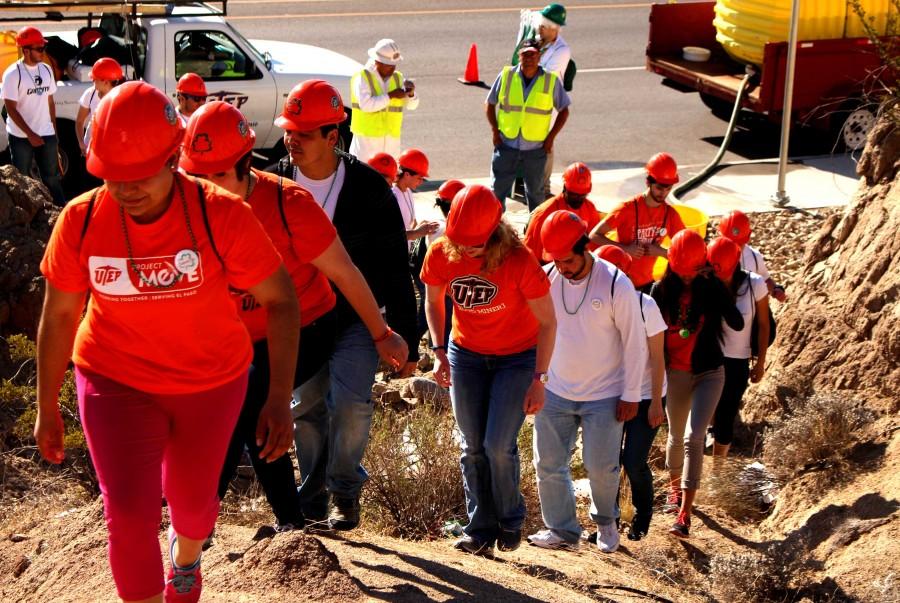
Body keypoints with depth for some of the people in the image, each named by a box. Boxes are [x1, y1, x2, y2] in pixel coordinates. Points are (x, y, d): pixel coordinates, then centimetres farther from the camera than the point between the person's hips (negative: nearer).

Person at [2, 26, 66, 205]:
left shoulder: (46, 70, 4)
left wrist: (54, 130, 10)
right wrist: (30, 135, -17)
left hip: (46, 134, 5)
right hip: (21, 137, -5)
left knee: (52, 177, 11)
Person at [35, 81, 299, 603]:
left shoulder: (222, 216, -24)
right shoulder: (81, 222, -17)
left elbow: (280, 300, -16)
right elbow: (59, 315, -4)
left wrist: (280, 398, -21)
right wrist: (47, 407, 3)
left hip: (211, 382, 0)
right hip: (117, 383, 0)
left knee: (193, 497, 20)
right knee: (130, 512, -10)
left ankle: (186, 557, 57)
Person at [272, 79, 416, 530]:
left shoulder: (368, 188, -12)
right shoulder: (276, 184, -5)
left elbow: (395, 270, -7)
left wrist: (405, 340, -7)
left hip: (357, 318, -3)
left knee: (349, 402, -18)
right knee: (306, 408, 7)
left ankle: (346, 490, 5)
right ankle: (312, 500, 24)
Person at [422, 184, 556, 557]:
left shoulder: (519, 261, -27)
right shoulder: (440, 254, -17)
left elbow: (547, 322, -17)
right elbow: (433, 301, 4)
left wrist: (538, 379, -19)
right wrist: (439, 352, -6)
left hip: (517, 358, -4)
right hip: (466, 354, 4)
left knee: (498, 445, -10)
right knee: (472, 447, 5)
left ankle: (511, 520, 15)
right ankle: (481, 529, 18)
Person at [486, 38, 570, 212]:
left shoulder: (551, 81, -6)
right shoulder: (506, 76, -5)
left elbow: (563, 110, 4)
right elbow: (490, 103, 7)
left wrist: (551, 137, -4)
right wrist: (494, 131, -2)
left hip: (536, 149, 0)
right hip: (506, 145, 0)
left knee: (535, 191, 15)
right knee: (498, 189, 4)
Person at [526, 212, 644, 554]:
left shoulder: (616, 284, -16)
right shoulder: (545, 278, -7)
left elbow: (634, 343, -9)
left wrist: (631, 395, -7)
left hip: (604, 396, -3)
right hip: (555, 392, 3)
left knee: (602, 467, 3)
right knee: (548, 464, 3)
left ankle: (605, 522, 31)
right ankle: (562, 530, 19)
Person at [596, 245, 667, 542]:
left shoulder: (645, 305, -16)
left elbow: (657, 357, -10)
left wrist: (656, 402, -11)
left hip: (645, 397, -3)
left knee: (634, 462, -6)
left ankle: (643, 514, 23)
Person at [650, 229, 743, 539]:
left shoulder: (713, 288, -10)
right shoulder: (662, 289, -5)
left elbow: (737, 324, -17)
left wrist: (717, 289, -21)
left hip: (708, 373, -2)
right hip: (675, 373, 3)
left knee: (694, 438, -14)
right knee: (676, 436, 17)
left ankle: (684, 515, -15)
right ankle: (674, 487, 44)